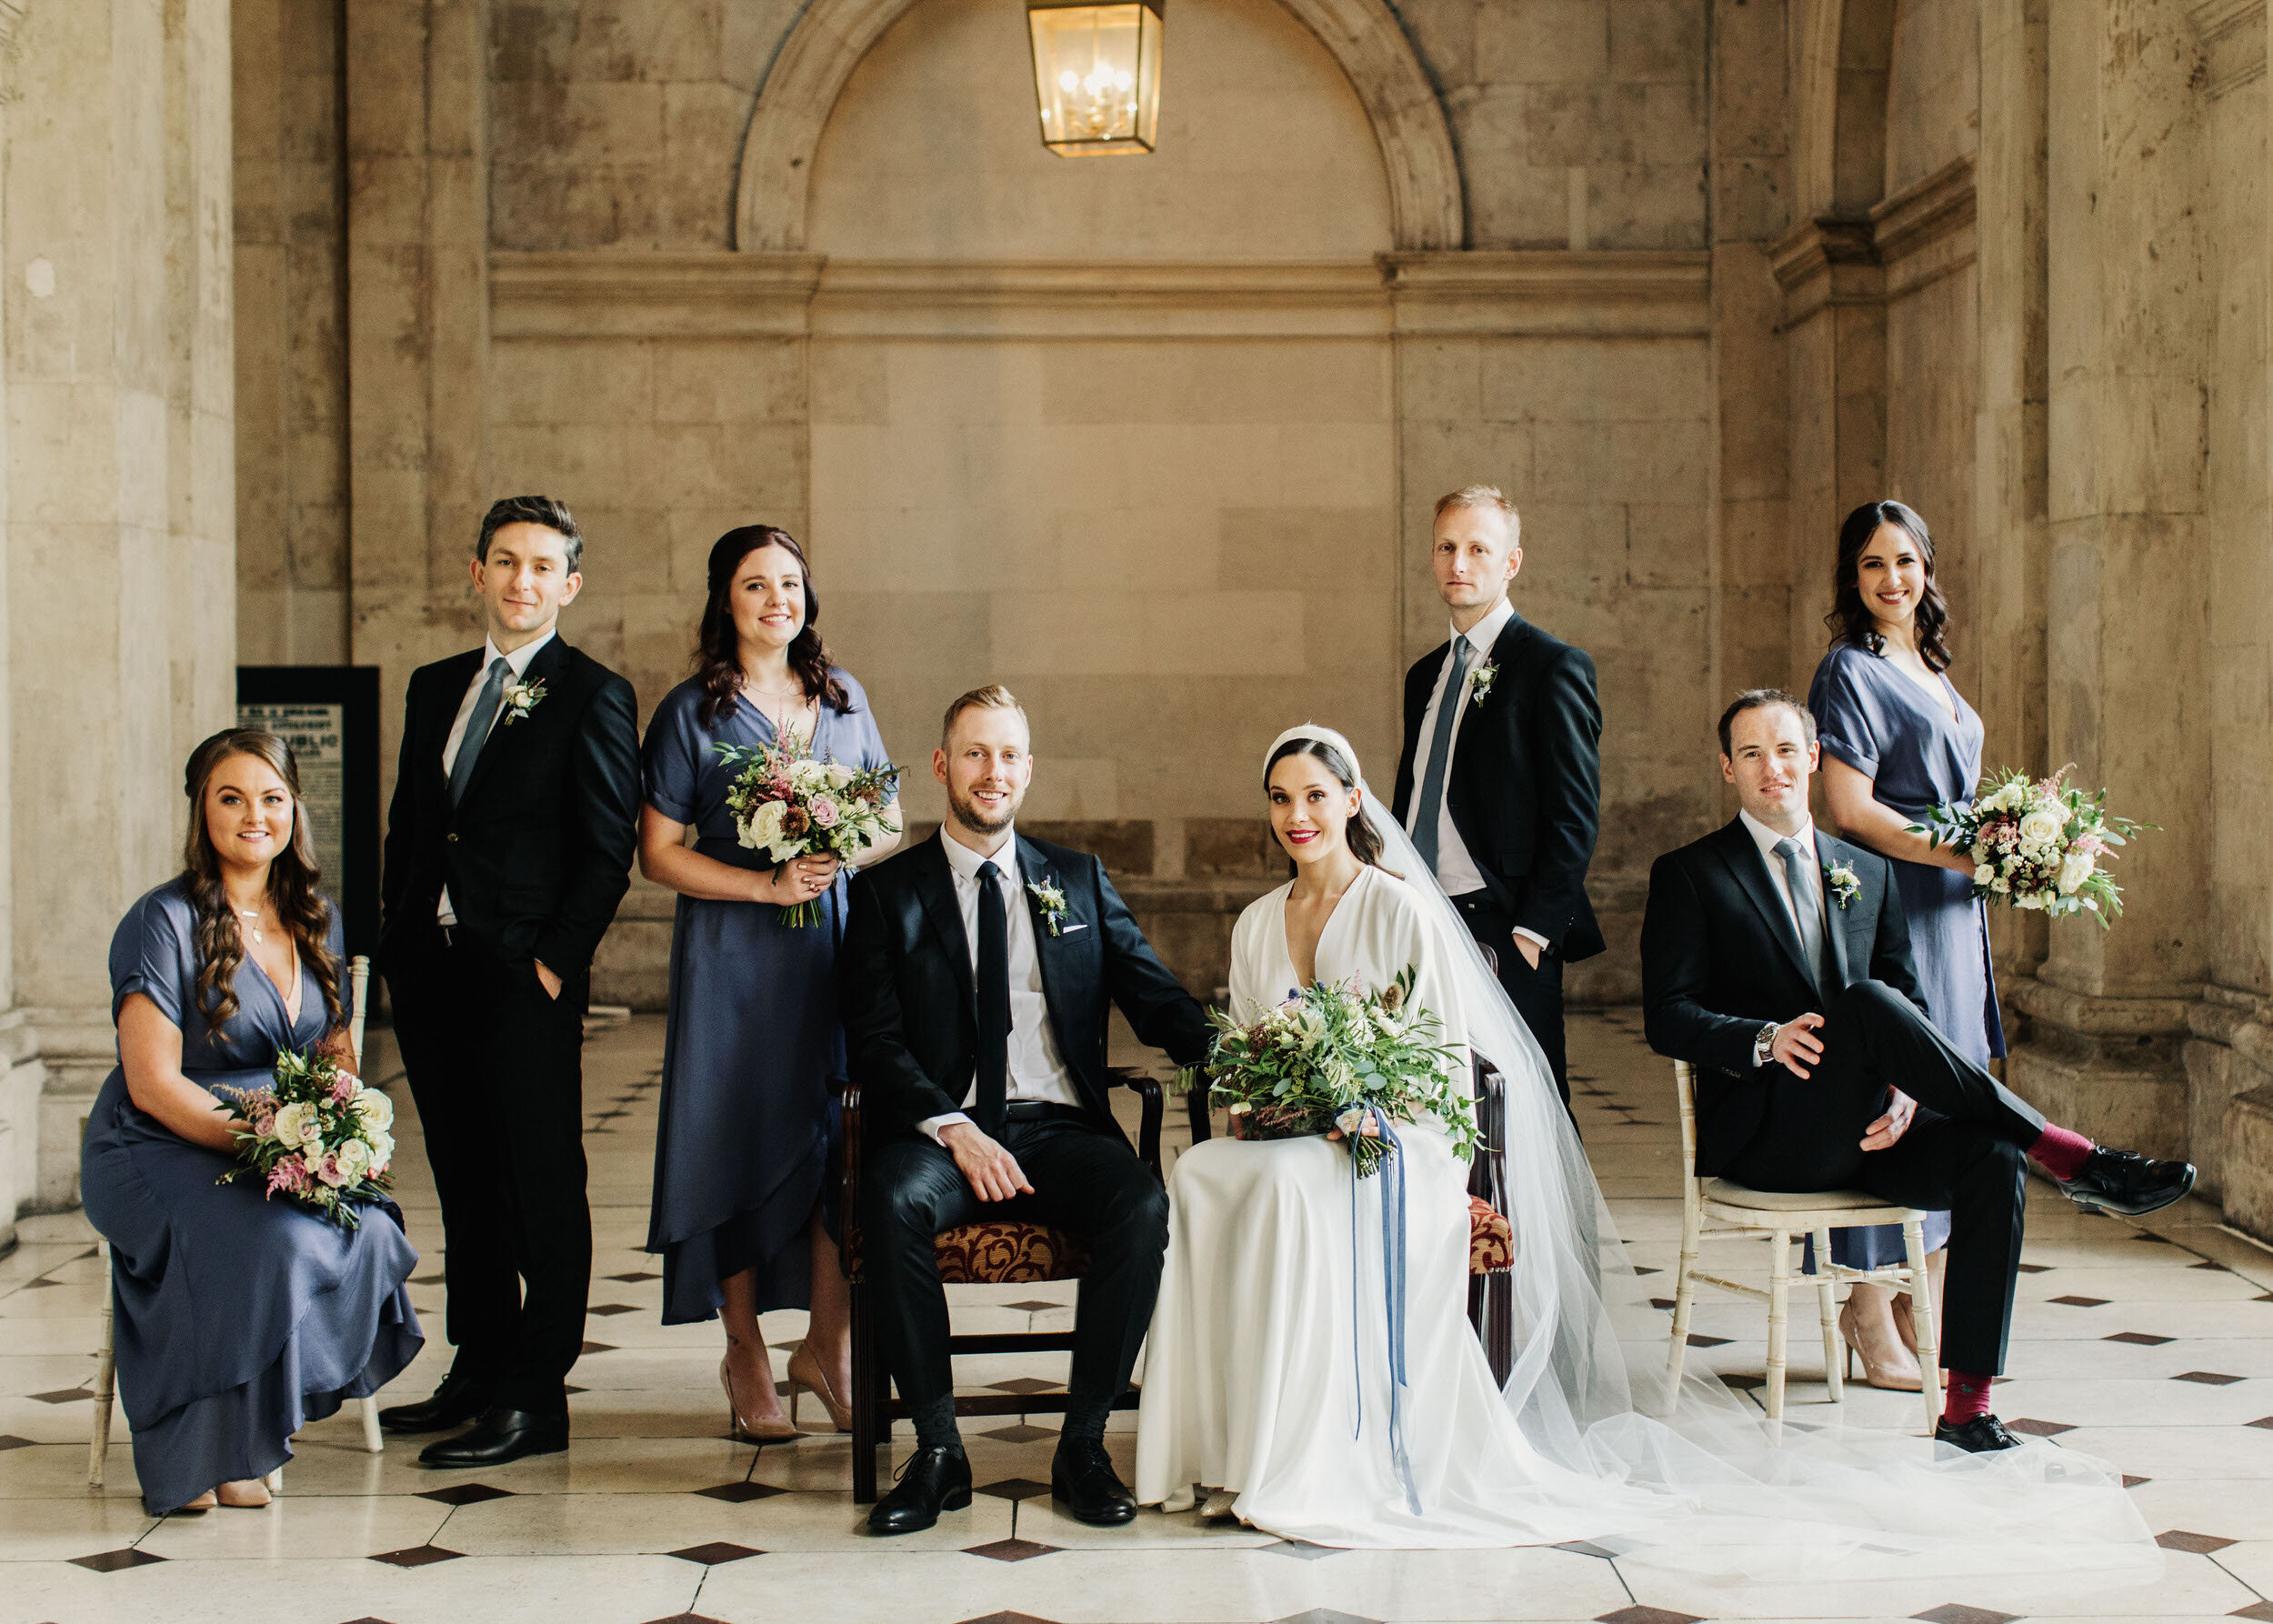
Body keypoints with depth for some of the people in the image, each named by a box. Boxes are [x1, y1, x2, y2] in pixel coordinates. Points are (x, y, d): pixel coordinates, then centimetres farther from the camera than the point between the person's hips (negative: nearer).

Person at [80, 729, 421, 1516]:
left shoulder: (317, 922, 12)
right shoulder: (163, 922, -8)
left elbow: (335, 1055, 17)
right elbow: (153, 1085, -13)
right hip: (159, 1155, -5)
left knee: (372, 1232, -27)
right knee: (278, 1242, -35)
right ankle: (213, 1456, -16)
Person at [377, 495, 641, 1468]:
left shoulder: (593, 697, -4)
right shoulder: (434, 687, 16)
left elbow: (608, 854, -7)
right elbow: (407, 829, 19)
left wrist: (557, 961, -13)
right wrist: (399, 940, 10)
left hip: (528, 978, -7)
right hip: (430, 974, 7)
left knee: (543, 1185, -2)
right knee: (465, 1181, 13)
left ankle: (536, 1401, 1)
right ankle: (478, 1370, 23)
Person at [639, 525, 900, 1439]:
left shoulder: (843, 699, 12)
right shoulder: (691, 712, 1)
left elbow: (891, 825, 17)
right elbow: (658, 853, -3)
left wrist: (841, 856, -5)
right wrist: (766, 885, -14)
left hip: (841, 944, 3)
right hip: (734, 956, -3)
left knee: (844, 1142, -2)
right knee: (742, 1147, 0)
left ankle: (828, 1345, 11)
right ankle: (745, 1356, 12)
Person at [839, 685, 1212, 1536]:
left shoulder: (1079, 881, 17)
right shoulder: (888, 892, 9)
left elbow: (1157, 1001, 11)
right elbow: (875, 1044, -1)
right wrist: (954, 1129, -18)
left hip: (1060, 1128, 2)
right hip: (940, 1127, -1)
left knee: (1142, 1206, -30)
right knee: (892, 1201, -34)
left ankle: (1083, 1443, -17)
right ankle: (938, 1449, -21)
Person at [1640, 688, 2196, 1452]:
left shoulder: (1868, 873, 19)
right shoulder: (1688, 875, 5)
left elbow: (1913, 1006, 13)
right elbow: (1667, 1017, -4)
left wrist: (1902, 1092, -9)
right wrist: (1765, 1040, -23)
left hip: (1864, 1129, 5)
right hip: (1764, 1136, -5)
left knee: (1992, 1160, -26)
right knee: (1868, 1004, -32)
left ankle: (1967, 1405, -23)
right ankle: (2070, 1155, -29)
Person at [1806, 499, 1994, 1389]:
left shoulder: (1930, 672, 18)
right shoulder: (1851, 672, -7)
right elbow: (1851, 810, -15)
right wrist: (1963, 854, -18)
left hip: (1953, 913, 9)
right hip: (1892, 906, -8)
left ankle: (1922, 1307, 15)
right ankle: (1872, 1316, -1)